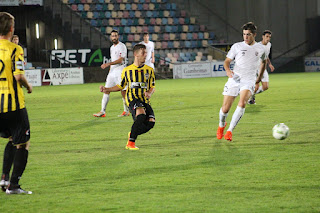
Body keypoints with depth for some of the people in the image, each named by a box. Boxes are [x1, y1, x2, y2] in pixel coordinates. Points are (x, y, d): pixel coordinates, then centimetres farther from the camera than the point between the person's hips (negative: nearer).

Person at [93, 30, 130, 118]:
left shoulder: (122, 46, -7)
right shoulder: (112, 48, 18)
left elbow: (120, 60, -17)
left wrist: (108, 64, -22)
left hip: (120, 72, -8)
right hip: (112, 72, 8)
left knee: (123, 91, -4)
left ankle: (126, 111, 8)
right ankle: (102, 111, -2)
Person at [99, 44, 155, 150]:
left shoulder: (149, 70, 11)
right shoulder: (127, 70, 9)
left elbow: (153, 87, 14)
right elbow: (121, 86, 19)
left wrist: (149, 93, -9)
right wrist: (107, 89, 7)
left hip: (145, 100, 3)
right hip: (132, 98, -3)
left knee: (151, 121, -18)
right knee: (141, 114, -33)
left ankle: (132, 134, 11)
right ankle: (131, 143, -24)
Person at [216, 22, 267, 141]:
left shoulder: (260, 49, 10)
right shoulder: (237, 46, 5)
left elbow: (264, 61, 29)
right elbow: (227, 61, 8)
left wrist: (260, 77, 29)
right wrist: (228, 70, -14)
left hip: (249, 80, 0)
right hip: (235, 79, 0)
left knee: (242, 103, -28)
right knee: (225, 109, -4)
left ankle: (230, 131, -21)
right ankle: (221, 125, 31)